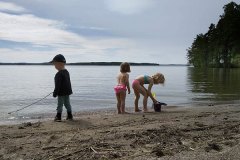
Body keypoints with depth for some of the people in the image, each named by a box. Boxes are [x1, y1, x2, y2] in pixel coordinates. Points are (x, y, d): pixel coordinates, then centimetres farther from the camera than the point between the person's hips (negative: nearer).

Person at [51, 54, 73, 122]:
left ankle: (58, 116, 4)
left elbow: (57, 85, -19)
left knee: (60, 104, 0)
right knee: (67, 103, 14)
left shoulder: (59, 74, -19)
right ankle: (69, 115, 19)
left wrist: (55, 93, -13)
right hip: (67, 91, 8)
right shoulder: (66, 72, 9)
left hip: (61, 93, -8)